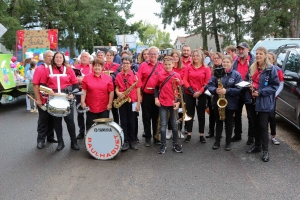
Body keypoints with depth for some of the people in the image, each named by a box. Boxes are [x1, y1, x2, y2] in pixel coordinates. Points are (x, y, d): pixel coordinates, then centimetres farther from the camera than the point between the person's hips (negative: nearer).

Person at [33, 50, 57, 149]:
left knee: (52, 119, 14)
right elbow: (35, 85, -10)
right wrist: (38, 99, -14)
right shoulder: (39, 69, -7)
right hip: (43, 100, -5)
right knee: (43, 120, 4)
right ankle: (40, 140, 14)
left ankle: (50, 137, 28)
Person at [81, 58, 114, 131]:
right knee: (90, 127, 10)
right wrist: (82, 102, -4)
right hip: (90, 107, 1)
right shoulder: (87, 77, 2)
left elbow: (111, 92, 0)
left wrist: (110, 103, -5)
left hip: (104, 107, 0)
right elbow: (84, 91, 3)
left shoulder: (108, 78, 0)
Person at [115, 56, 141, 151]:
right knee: (123, 122, 5)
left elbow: (138, 90, -3)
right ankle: (125, 141, 11)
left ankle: (132, 141, 17)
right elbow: (117, 87, 12)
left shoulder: (135, 75, -3)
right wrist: (118, 93, -11)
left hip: (132, 101, -2)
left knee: (132, 122, 7)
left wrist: (138, 103, -7)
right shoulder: (118, 75, 5)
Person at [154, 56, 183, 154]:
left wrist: (178, 102, -6)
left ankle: (175, 144, 22)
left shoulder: (177, 75, -2)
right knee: (163, 125, 3)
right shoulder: (160, 74, -1)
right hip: (162, 103, 0)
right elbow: (156, 87, 8)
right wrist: (156, 98, -2)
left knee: (174, 124, 10)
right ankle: (163, 145, 13)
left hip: (173, 103, 0)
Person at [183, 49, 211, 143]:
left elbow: (207, 82, -5)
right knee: (189, 114, 7)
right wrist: (192, 91, -12)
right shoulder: (188, 68, 6)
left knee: (201, 115, 6)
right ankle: (189, 134, 15)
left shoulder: (206, 68, 1)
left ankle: (201, 135, 15)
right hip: (189, 94, 1)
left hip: (201, 95, -1)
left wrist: (200, 92, -16)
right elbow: (185, 80, -1)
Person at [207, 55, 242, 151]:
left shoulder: (236, 75, -4)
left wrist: (227, 91, -23)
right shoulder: (217, 73, 3)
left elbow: (239, 89, -12)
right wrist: (215, 90, -22)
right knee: (218, 122, 13)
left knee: (229, 123, 9)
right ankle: (217, 141, 22)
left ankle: (228, 143, 21)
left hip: (230, 103, -2)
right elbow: (210, 85, -1)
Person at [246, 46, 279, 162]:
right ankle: (257, 145, 26)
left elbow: (275, 85, -11)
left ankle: (265, 150, 5)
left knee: (263, 125, -4)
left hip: (264, 102, -6)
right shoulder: (252, 68, 11)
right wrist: (250, 86, -1)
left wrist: (261, 92, -18)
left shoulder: (271, 69, -9)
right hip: (254, 101, 6)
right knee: (255, 124, 13)